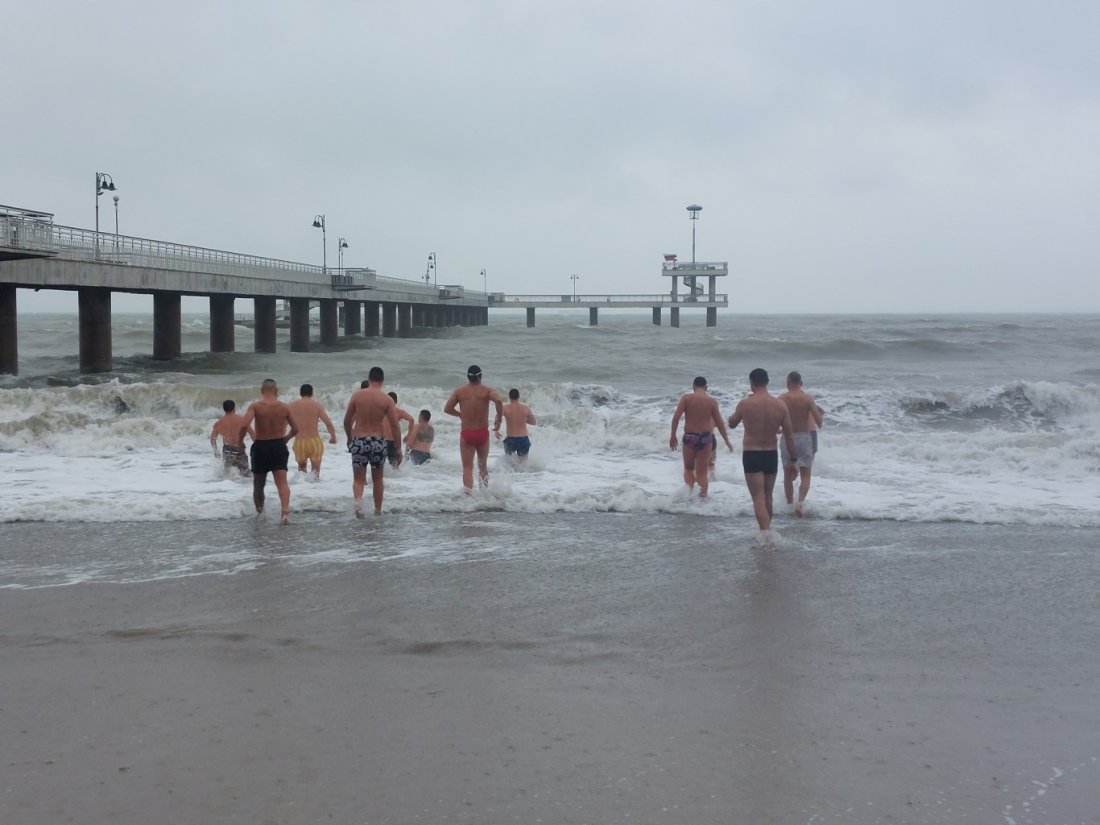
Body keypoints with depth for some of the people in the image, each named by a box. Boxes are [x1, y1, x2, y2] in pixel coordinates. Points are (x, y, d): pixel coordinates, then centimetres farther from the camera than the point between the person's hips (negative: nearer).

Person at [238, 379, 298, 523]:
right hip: (278, 446, 1)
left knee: (258, 484, 17)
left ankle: (259, 512, 30)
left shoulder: (255, 406, -7)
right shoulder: (284, 407, 1)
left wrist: (240, 439, -4)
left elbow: (244, 425, -21)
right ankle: (285, 509, -32)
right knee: (282, 482, -9)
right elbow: (295, 429, 9)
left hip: (260, 447, -1)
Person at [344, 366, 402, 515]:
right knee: (377, 479, 19)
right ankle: (377, 511, 26)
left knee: (358, 479, 6)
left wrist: (349, 439, 23)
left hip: (359, 441, 0)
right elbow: (395, 426, -7)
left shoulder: (357, 395, -1)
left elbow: (347, 421, 5)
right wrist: (398, 450, 2)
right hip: (378, 442, 0)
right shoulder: (387, 399, -4)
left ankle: (358, 500, -24)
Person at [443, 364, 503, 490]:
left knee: (467, 468, 2)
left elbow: (447, 409, 1)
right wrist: (499, 419, -9)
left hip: (466, 434, 0)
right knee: (483, 465, 19)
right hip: (483, 433, 0)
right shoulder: (487, 391, -3)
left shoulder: (460, 391, 2)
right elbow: (498, 401, -22)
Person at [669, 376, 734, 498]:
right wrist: (727, 442, 14)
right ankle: (703, 497, 0)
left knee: (688, 469, 16)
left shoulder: (686, 398, -2)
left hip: (689, 437, -1)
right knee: (702, 472, 8)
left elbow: (676, 417, -11)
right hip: (705, 438, 1)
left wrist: (673, 436, -1)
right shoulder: (712, 401, 2)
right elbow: (720, 423, 5)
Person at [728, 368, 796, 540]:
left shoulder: (745, 404, -11)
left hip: (751, 455, -3)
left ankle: (767, 535, -21)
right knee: (768, 497, 19)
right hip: (771, 455, 3)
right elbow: (789, 437, 0)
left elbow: (732, 424, 7)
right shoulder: (781, 405, -4)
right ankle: (766, 529, 34)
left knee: (759, 498, -5)